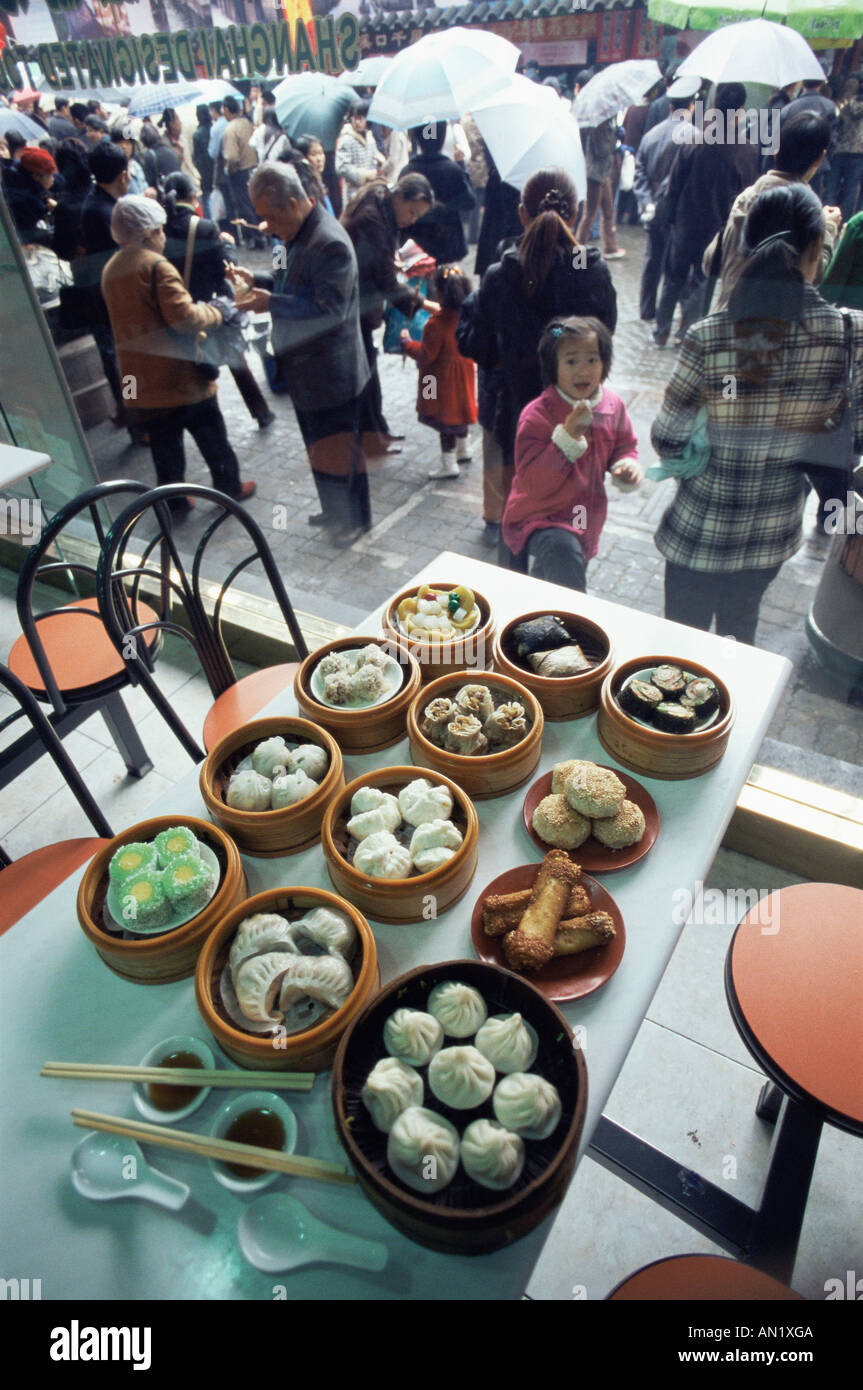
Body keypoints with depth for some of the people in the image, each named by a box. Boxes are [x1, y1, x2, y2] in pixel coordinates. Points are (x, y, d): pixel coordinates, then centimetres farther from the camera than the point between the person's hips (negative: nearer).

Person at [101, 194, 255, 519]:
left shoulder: (110, 270, 11)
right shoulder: (156, 266, -15)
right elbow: (183, 317, -24)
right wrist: (212, 313, -6)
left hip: (139, 379, 7)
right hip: (178, 375, -7)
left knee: (163, 443, 14)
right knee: (211, 437, 10)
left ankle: (174, 502, 19)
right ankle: (229, 489, 22)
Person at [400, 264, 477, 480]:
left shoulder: (436, 324, -27)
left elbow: (426, 355, -21)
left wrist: (407, 341, -4)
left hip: (444, 378, -8)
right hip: (464, 373, 8)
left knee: (445, 420, 2)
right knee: (459, 410, 25)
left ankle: (448, 464, 10)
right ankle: (464, 450, 41)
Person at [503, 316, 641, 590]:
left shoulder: (613, 406, -2)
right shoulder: (537, 415, -21)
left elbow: (624, 448, 14)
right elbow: (532, 484, -26)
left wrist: (627, 467, -11)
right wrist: (567, 437, -35)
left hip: (587, 523, 6)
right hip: (539, 519, -6)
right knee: (563, 552, -38)